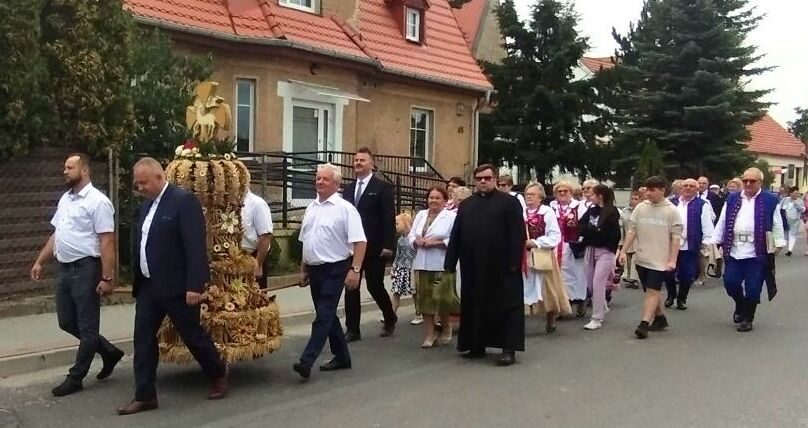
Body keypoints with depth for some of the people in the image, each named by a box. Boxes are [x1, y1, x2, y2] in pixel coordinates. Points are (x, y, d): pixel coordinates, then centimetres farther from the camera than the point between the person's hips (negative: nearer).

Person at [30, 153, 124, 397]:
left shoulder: (97, 201, -13)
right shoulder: (65, 199, 13)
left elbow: (107, 242, -18)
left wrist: (107, 278, -21)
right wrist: (39, 262, 16)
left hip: (86, 269, -9)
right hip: (65, 268, 9)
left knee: (87, 326, 3)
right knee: (67, 322, 14)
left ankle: (76, 377, 13)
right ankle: (109, 352, 29)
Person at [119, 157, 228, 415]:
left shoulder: (184, 201, -15)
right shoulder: (147, 206, 12)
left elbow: (196, 247, -20)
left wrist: (195, 285, -24)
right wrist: (138, 280, 17)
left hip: (176, 286, -8)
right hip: (148, 286, 8)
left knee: (192, 335, 5)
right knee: (143, 338, 5)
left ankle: (219, 374, 27)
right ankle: (144, 396, 12)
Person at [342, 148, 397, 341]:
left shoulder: (383, 187, -4)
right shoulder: (348, 189, 13)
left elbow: (389, 218, -9)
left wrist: (388, 245, -16)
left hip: (374, 248, -5)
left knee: (375, 286, 3)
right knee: (351, 288, 3)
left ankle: (390, 318, 29)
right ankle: (352, 330, 11)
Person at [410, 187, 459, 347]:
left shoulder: (451, 217, -4)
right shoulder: (420, 215, 14)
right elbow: (411, 236, 15)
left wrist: (437, 243, -18)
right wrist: (417, 241, -7)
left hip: (442, 266, -5)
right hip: (422, 264, 5)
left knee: (441, 298, -5)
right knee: (425, 299, 5)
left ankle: (446, 328, 22)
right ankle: (429, 334, 14)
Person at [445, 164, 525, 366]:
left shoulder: (509, 202, -1)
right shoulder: (466, 205, 14)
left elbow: (517, 235, -7)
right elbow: (455, 236, 11)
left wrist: (514, 262, -14)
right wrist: (450, 263, 5)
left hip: (500, 266, -5)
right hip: (472, 267, 5)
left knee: (506, 305, 0)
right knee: (474, 306, 11)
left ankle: (509, 349, 4)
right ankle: (476, 346, 22)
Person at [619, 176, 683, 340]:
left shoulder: (671, 211, -6)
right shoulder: (640, 208, 3)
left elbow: (676, 237, -7)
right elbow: (632, 231, 6)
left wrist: (672, 260, -11)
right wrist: (623, 251, 0)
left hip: (660, 260, -5)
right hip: (642, 258, 5)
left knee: (652, 291, -9)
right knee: (651, 291, 14)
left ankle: (644, 324, -11)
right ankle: (660, 318, 30)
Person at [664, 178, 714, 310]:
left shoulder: (702, 205, -1)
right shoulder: (672, 203, 10)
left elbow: (707, 226, -3)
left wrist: (706, 243, -10)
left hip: (690, 247, -3)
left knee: (686, 276, 2)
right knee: (668, 273, 6)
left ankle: (681, 299, 22)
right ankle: (671, 295, 29)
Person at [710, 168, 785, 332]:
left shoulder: (770, 200, 2)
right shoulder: (732, 199, 11)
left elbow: (777, 225, 3)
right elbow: (722, 222, 12)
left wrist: (778, 244, -4)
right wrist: (715, 242, 7)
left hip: (756, 252, -3)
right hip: (733, 250, 3)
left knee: (753, 288, 1)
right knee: (730, 282, 1)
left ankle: (747, 318, 17)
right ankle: (740, 306, 30)